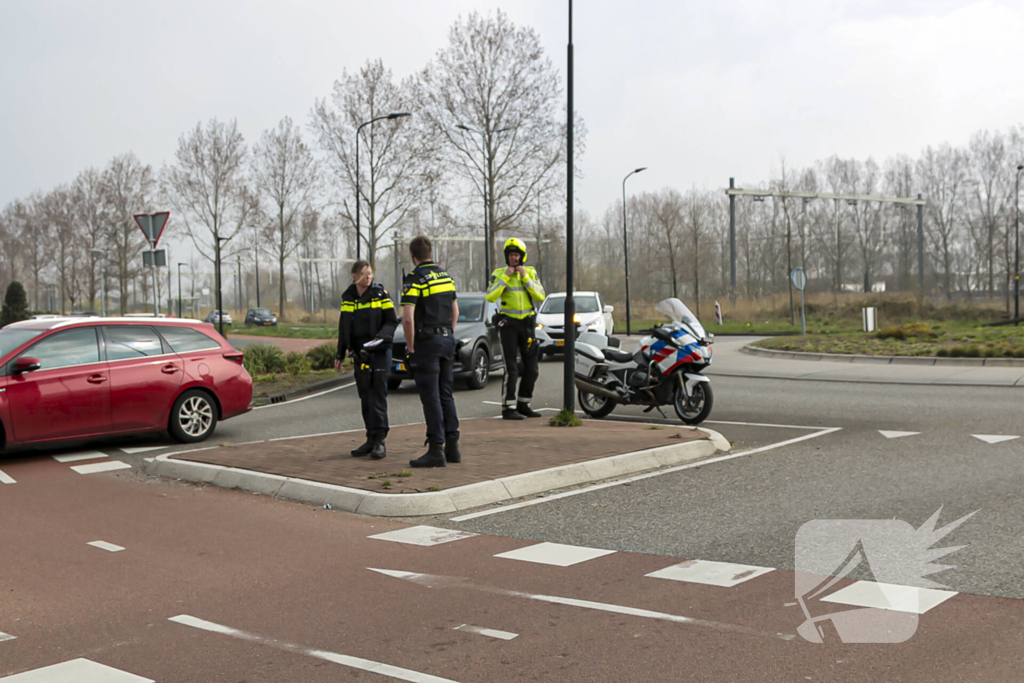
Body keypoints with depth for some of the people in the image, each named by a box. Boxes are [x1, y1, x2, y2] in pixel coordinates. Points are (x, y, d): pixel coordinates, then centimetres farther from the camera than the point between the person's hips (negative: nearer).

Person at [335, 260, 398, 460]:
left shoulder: (380, 293, -3)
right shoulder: (348, 298, 8)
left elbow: (392, 321, -4)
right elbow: (343, 328, 15)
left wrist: (379, 337, -21)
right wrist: (339, 355, 14)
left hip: (379, 353, -4)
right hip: (359, 354, 4)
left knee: (377, 395, -9)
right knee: (365, 398, 6)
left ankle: (379, 441, -7)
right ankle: (371, 440, 13)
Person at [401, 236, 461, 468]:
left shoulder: (414, 279, -12)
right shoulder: (446, 276, 12)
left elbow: (408, 318, -19)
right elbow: (455, 312, 18)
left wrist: (411, 346, -9)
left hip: (427, 342, -7)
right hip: (447, 340, 7)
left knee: (431, 397, -5)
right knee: (446, 395, 12)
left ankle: (436, 450, -3)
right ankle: (452, 447, 15)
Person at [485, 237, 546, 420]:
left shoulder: (531, 272, 6)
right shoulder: (499, 273, -2)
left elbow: (540, 296, -6)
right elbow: (490, 297, -16)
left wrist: (525, 277, -13)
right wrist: (505, 277, -17)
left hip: (527, 323, 4)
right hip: (508, 323, -4)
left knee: (532, 368, 7)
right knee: (511, 369, -8)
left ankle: (523, 404, 20)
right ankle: (508, 408, -2)